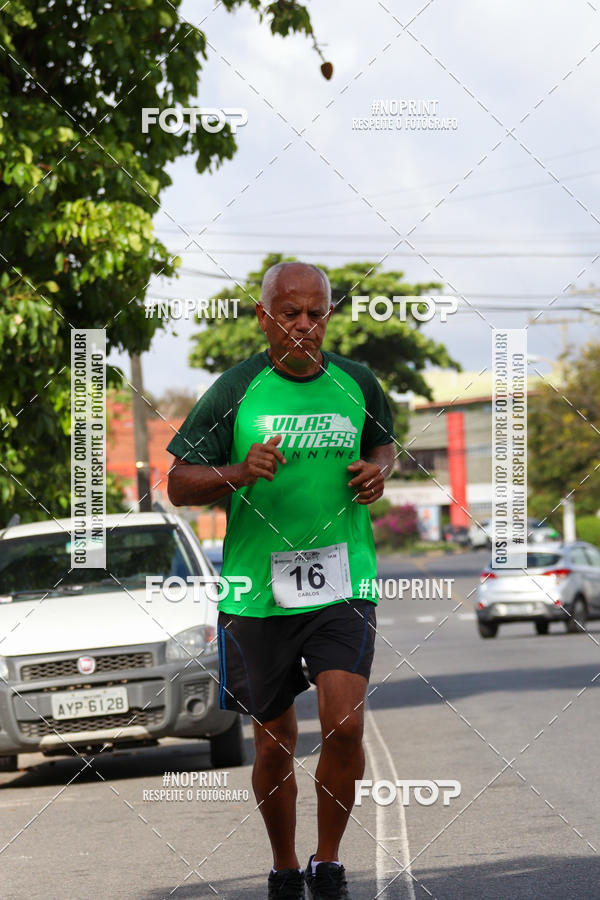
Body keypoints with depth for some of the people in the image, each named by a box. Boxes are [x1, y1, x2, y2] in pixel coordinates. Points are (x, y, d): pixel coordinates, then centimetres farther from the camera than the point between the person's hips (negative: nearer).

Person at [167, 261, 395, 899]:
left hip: (343, 584, 1)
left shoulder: (357, 384, 4)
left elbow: (384, 442, 24)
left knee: (344, 726, -16)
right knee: (274, 743, 8)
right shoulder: (235, 390, -4)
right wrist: (240, 475, -20)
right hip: (258, 590, -1)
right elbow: (178, 485, -1)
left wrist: (378, 471, 1)